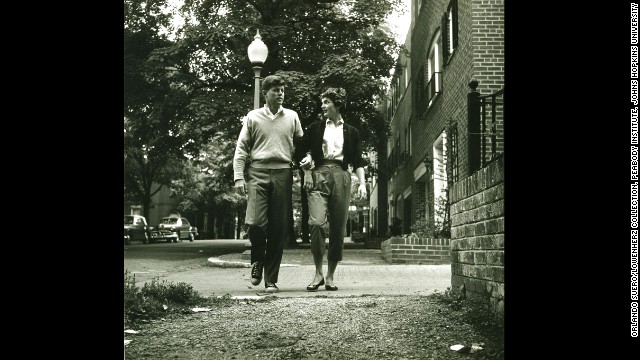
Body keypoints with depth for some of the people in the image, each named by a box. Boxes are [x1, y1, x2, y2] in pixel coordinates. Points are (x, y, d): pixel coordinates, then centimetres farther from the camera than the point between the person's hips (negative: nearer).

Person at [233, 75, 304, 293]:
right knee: (256, 223, -15)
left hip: (283, 174, 1)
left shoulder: (292, 117, 14)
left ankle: (271, 279, 8)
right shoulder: (253, 117, 10)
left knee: (279, 228, -1)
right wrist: (238, 177, -3)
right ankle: (257, 261, 16)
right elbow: (241, 149, 7)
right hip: (258, 173, -1)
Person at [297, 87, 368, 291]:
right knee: (317, 222, -19)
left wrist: (362, 183, -2)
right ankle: (318, 273, -9)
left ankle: (330, 276, 6)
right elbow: (301, 153, 13)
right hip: (319, 176, -1)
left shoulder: (351, 132, 16)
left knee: (338, 228, -3)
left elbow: (358, 161, 10)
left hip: (341, 177, 1)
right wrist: (307, 172, -4)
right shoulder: (315, 128, 16)